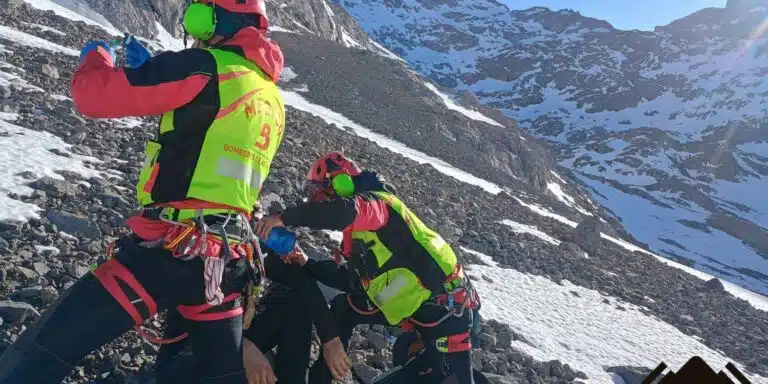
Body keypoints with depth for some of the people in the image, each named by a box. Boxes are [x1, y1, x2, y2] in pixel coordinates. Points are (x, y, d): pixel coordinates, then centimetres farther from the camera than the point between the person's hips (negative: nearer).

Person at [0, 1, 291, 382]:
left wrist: (96, 56, 16)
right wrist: (149, 71, 29)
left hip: (170, 249, -8)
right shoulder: (272, 100, 15)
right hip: (230, 259, 8)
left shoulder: (208, 68, -9)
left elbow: (94, 93, -7)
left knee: (41, 353, -1)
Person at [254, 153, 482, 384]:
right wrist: (307, 265, 11)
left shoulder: (377, 201, -14)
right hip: (413, 306, 9)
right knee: (343, 307, 16)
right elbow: (350, 280, 15)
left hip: (446, 305, -9)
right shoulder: (357, 234, 15)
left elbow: (344, 211, -37)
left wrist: (283, 218, -31)